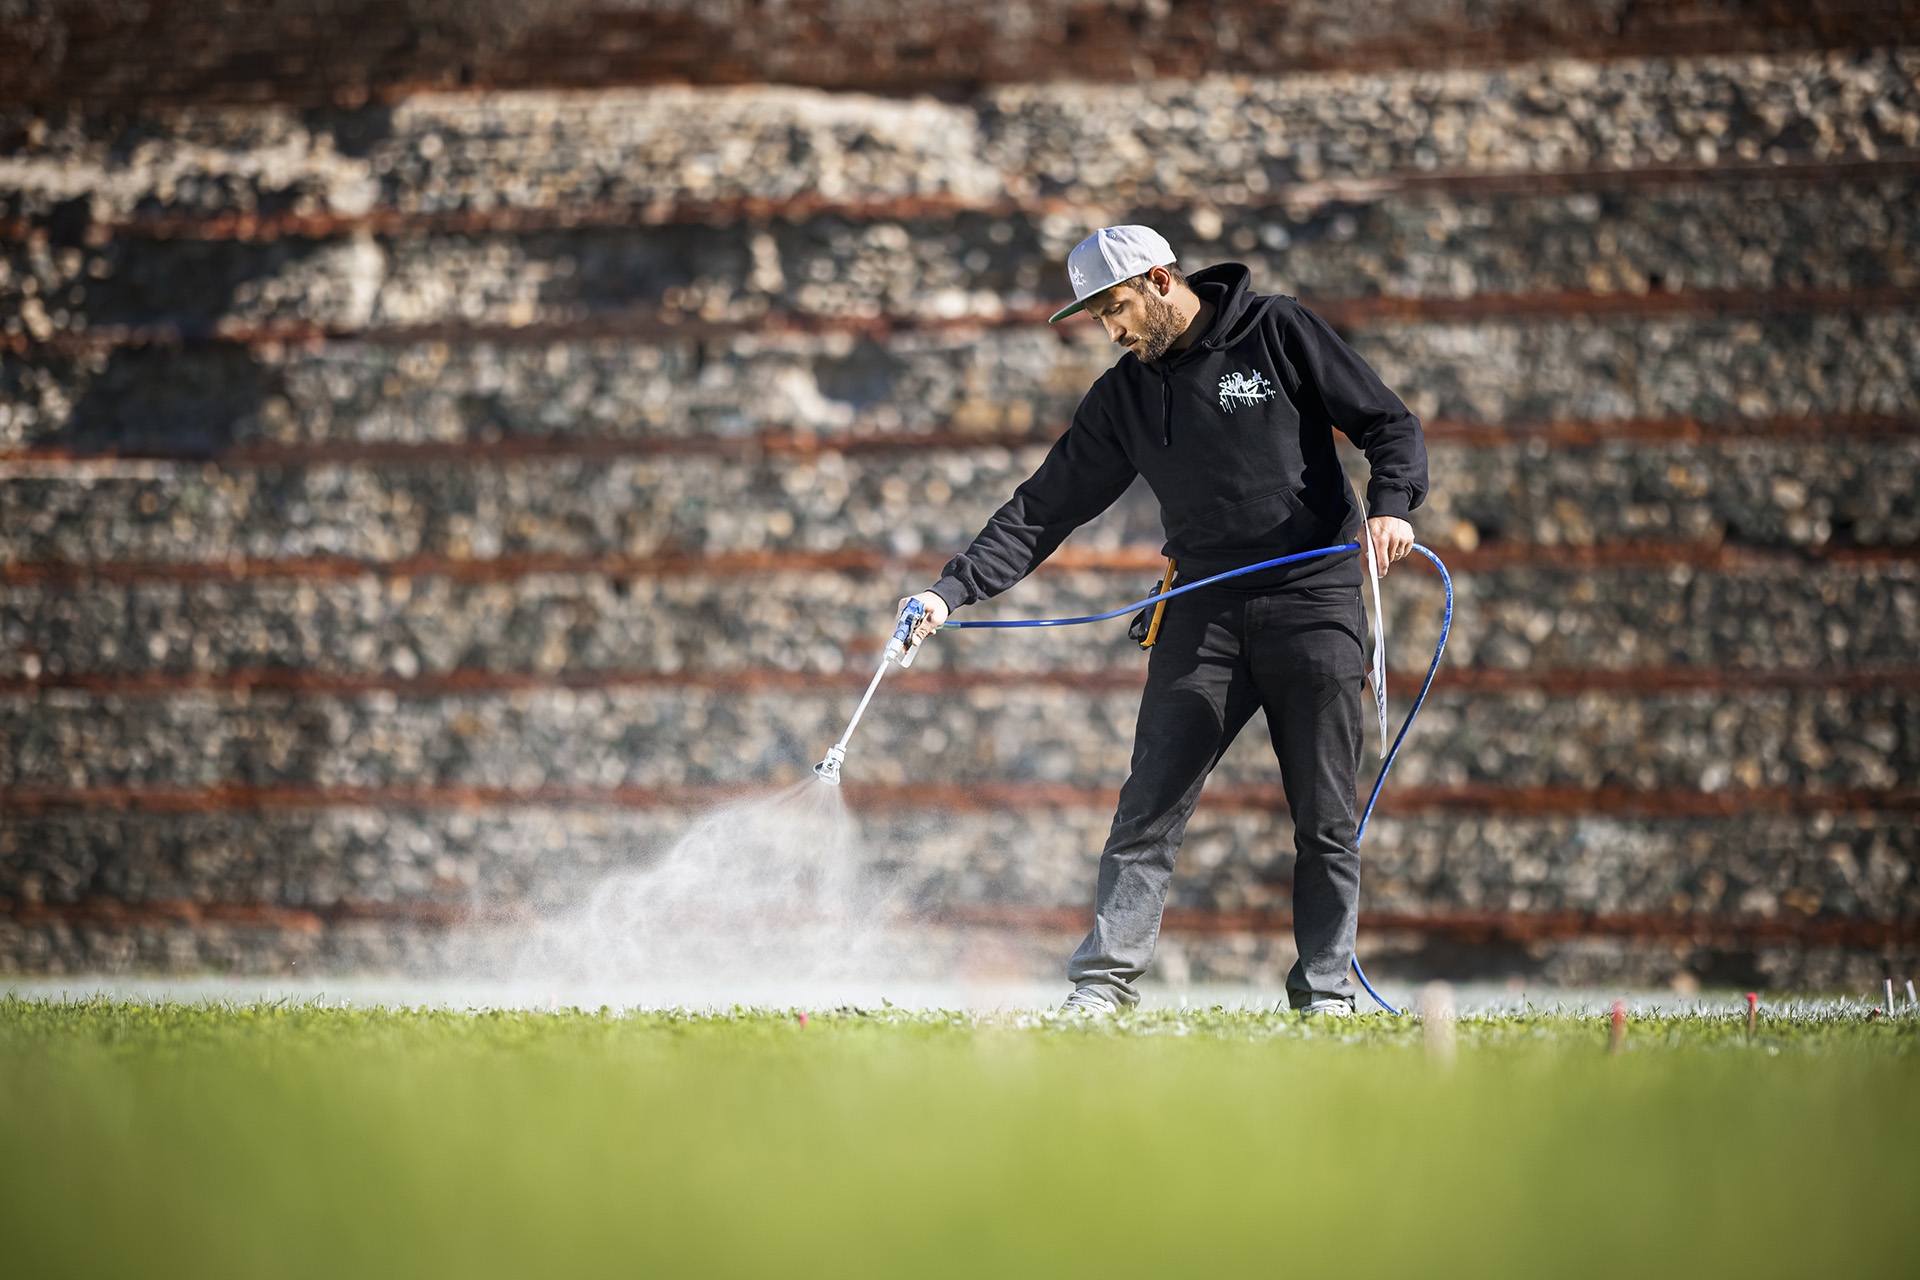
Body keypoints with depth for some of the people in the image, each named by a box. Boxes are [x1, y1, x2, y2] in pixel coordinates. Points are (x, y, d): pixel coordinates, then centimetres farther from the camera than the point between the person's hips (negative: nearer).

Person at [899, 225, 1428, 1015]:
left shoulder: (1279, 332, -1)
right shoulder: (1127, 394, 10)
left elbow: (1390, 424, 0)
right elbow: (1045, 507, 9)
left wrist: (1390, 505, -20)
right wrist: (955, 588, -2)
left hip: (1314, 601, -3)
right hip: (1204, 609, 3)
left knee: (1325, 820, 0)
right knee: (1150, 802, -6)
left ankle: (1325, 994, 7)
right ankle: (1104, 984, -5)